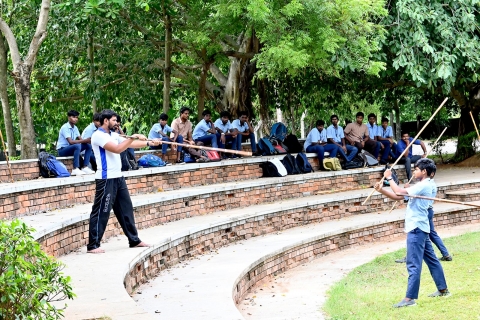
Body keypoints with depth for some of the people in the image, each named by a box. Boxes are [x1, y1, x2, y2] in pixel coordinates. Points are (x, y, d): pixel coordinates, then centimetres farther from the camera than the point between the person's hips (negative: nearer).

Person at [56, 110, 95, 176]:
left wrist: (87, 140, -21)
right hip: (62, 150, -8)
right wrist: (85, 140, -32)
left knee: (88, 145, -6)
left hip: (70, 148, 8)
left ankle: (85, 168, -12)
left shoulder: (75, 128, 9)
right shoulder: (65, 127, -18)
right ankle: (75, 169, -35)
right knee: (77, 146, -35)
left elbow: (80, 139, 1)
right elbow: (71, 142, -28)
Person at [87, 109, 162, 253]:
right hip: (106, 179, -9)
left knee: (126, 209, 15)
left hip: (118, 177, 9)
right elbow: (117, 149, -23)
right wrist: (133, 137, -18)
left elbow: (131, 144, 19)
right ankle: (93, 245, -4)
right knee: (101, 212, -8)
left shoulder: (114, 135, 15)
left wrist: (149, 143, 10)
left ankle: (134, 240, 24)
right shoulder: (98, 136, -14)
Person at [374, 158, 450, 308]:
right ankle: (443, 289, 26)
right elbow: (398, 197, 14)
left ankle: (410, 298, -13)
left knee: (414, 264, -12)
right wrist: (382, 190, 1)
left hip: (417, 229, -11)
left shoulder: (423, 185, -16)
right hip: (420, 228, 11)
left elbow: (400, 192, -25)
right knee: (431, 259, 17)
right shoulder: (421, 186, 16)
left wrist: (389, 178, -12)